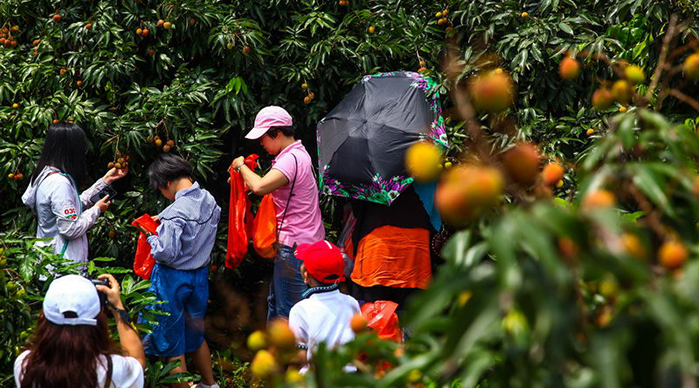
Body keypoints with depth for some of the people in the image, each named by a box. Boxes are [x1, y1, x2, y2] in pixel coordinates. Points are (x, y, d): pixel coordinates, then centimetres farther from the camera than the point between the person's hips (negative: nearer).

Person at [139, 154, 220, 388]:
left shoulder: (175, 213, -26)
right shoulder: (209, 200, -2)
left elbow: (166, 253, -27)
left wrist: (152, 237, -9)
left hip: (173, 280, -8)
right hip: (200, 275, 8)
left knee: (172, 346, 7)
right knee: (196, 336, 26)